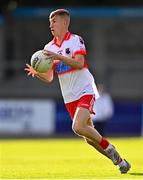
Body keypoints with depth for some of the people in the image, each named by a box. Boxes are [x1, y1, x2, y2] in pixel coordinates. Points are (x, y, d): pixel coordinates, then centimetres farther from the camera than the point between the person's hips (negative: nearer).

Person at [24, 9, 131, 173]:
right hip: (69, 98, 6)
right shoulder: (49, 48, 8)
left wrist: (58, 57, -31)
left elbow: (79, 63, -23)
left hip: (85, 91, -6)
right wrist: (37, 73, -13)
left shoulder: (76, 40, -8)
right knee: (89, 138, 6)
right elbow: (49, 78, 7)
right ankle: (120, 161, 20)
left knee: (78, 127, -26)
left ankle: (108, 146, -3)